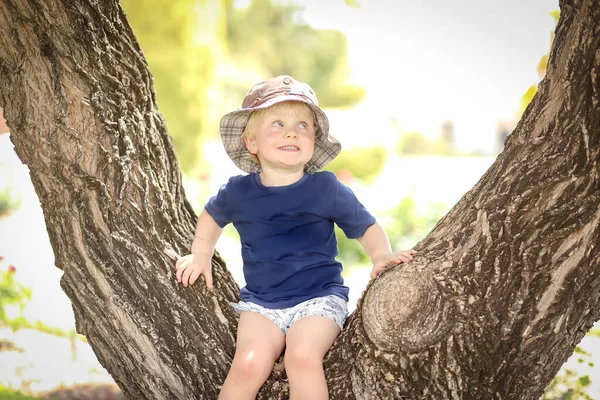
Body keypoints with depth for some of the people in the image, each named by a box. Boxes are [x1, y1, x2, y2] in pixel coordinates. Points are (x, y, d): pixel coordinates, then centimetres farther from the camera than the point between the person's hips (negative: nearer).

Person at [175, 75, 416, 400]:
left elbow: (367, 227, 4)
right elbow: (212, 216, 23)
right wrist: (201, 255, 14)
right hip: (261, 302, 2)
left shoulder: (327, 189, -7)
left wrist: (381, 256, -15)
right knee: (249, 364, -24)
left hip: (319, 297, -2)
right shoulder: (237, 192, 0)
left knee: (302, 356, -30)